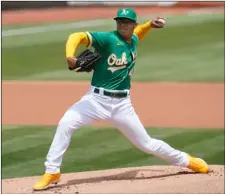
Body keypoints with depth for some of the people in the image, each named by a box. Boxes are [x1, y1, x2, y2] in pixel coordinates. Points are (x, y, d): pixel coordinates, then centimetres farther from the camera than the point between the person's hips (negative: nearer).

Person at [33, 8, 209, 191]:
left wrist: (150, 25, 17)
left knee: (146, 144, 9)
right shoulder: (108, 38, -14)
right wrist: (70, 56, -45)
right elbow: (78, 36, -27)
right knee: (65, 124, -25)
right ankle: (52, 172, -15)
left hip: (121, 104, 3)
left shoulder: (133, 40, 5)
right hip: (97, 99, -3)